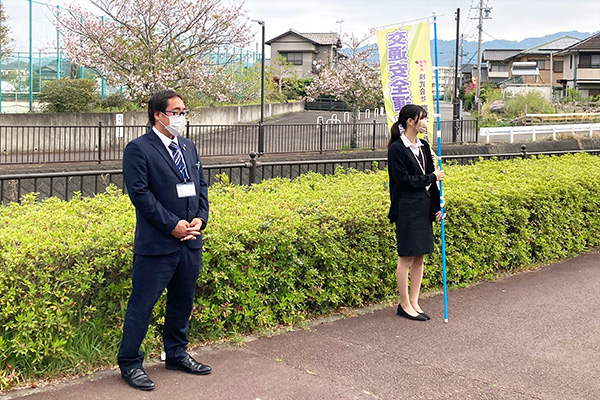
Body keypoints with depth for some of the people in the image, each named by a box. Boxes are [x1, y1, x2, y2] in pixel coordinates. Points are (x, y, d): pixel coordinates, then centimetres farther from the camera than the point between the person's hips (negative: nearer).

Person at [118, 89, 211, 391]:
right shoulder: (138, 149, -8)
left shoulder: (188, 147, 15)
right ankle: (129, 363, 14)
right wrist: (172, 225, -17)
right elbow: (140, 193, -15)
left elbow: (201, 186, 16)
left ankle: (177, 354, 33)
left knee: (183, 301, 18)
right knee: (142, 305, 0)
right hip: (157, 244, -7)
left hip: (190, 242, 7)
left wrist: (200, 218, -1)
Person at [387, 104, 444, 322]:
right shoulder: (397, 149, -11)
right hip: (407, 209, -8)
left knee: (420, 257, 11)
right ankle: (404, 304, 11)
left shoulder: (423, 147, 12)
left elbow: (432, 177, 13)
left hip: (424, 207, 8)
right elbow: (403, 179, -16)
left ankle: (414, 302, 20)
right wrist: (431, 178, -8)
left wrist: (438, 205, 6)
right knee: (406, 258, 0)